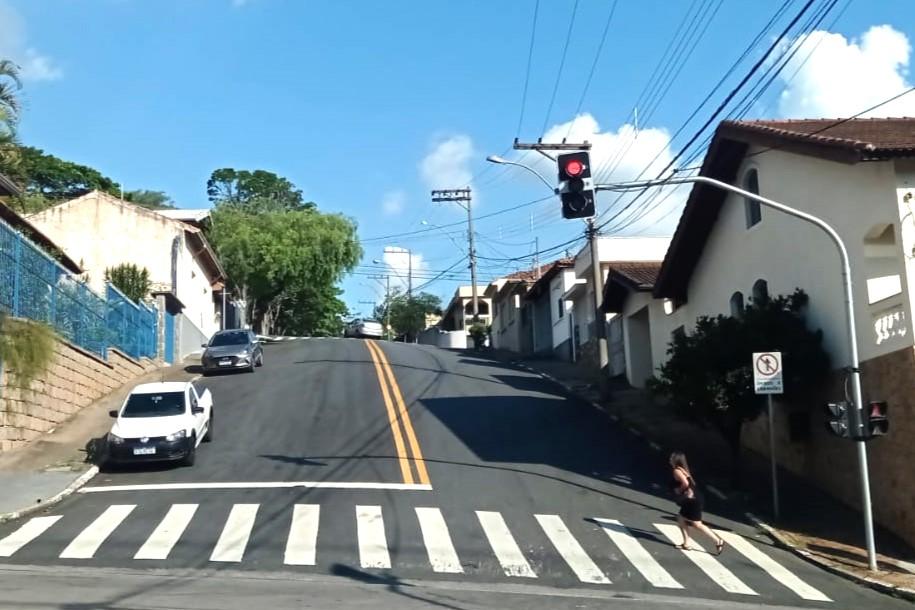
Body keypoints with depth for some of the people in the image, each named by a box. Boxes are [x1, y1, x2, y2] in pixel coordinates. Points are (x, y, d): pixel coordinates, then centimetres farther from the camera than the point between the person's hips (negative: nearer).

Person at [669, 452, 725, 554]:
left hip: (692, 501, -10)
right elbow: (690, 483, 18)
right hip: (690, 501, 10)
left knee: (697, 525, -2)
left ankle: (718, 541, 1)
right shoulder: (682, 469, 14)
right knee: (681, 519, 16)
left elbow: (685, 483, -29)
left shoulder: (677, 471, -16)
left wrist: (679, 490, -13)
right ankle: (686, 544, 20)